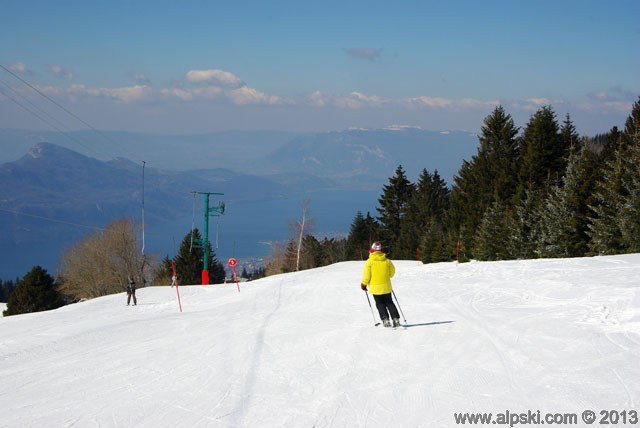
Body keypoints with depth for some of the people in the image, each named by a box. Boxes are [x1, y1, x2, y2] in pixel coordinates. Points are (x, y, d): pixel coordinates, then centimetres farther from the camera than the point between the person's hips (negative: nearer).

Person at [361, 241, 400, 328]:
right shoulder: (387, 261, -1)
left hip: (375, 287, -3)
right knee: (389, 303, 13)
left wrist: (364, 284, 4)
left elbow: (366, 275, -10)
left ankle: (385, 320, -4)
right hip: (386, 287, 3)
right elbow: (392, 272, 11)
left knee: (380, 304, 7)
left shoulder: (369, 262, -10)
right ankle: (396, 319, 4)